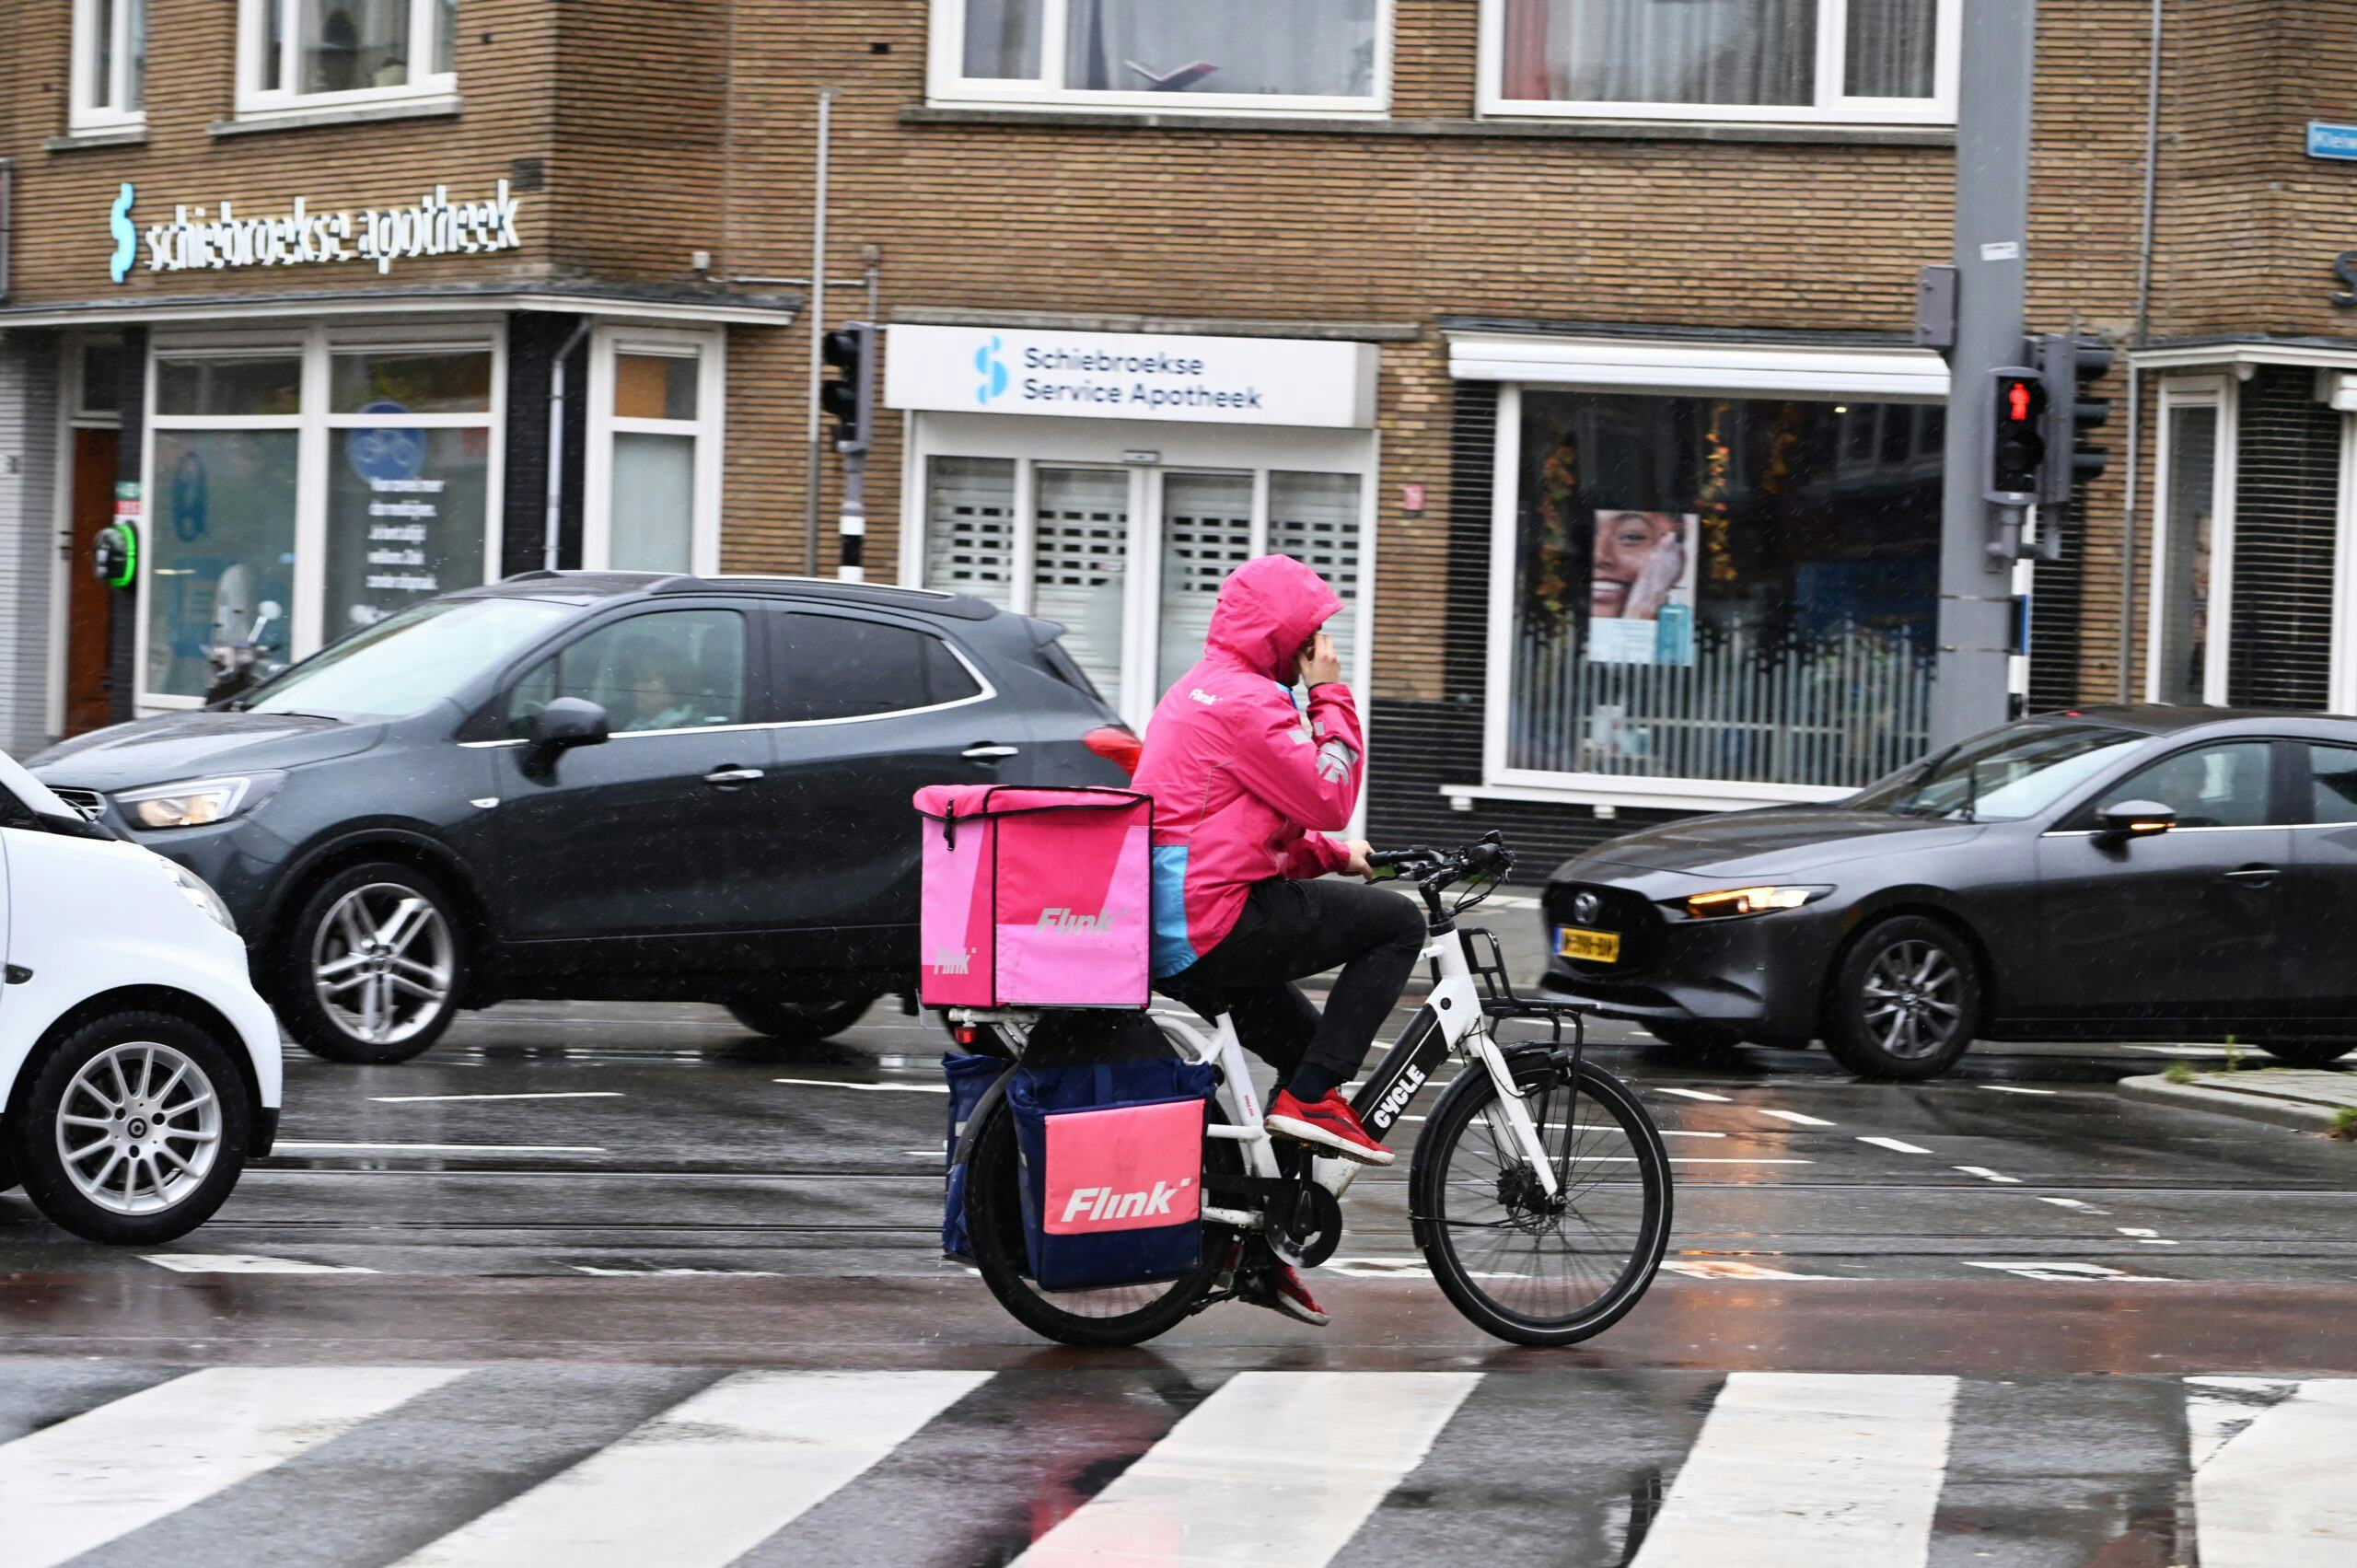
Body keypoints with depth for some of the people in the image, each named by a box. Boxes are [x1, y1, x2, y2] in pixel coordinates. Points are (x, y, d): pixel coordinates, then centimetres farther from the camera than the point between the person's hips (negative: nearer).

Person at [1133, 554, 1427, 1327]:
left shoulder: (1199, 690, 21)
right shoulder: (1247, 701, -14)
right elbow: (1328, 799, -13)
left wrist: (1330, 852, 14)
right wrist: (1331, 697, -4)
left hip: (1166, 931, 11)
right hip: (1216, 922, -11)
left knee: (1313, 1048, 20)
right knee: (1397, 923, -6)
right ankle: (1313, 1097, -7)